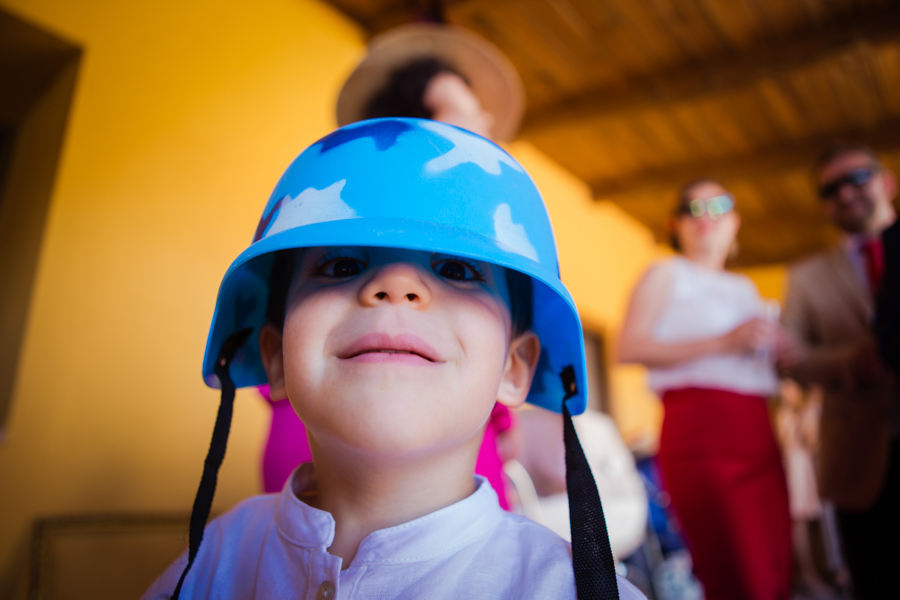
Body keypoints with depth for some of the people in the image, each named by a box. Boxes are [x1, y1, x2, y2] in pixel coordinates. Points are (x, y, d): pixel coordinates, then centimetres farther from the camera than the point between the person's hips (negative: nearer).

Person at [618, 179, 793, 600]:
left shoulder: (746, 287, 26)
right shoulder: (667, 273, 5)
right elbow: (630, 348, -11)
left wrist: (782, 351, 12)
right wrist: (722, 343, -14)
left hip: (758, 435, 7)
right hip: (701, 432, -7)